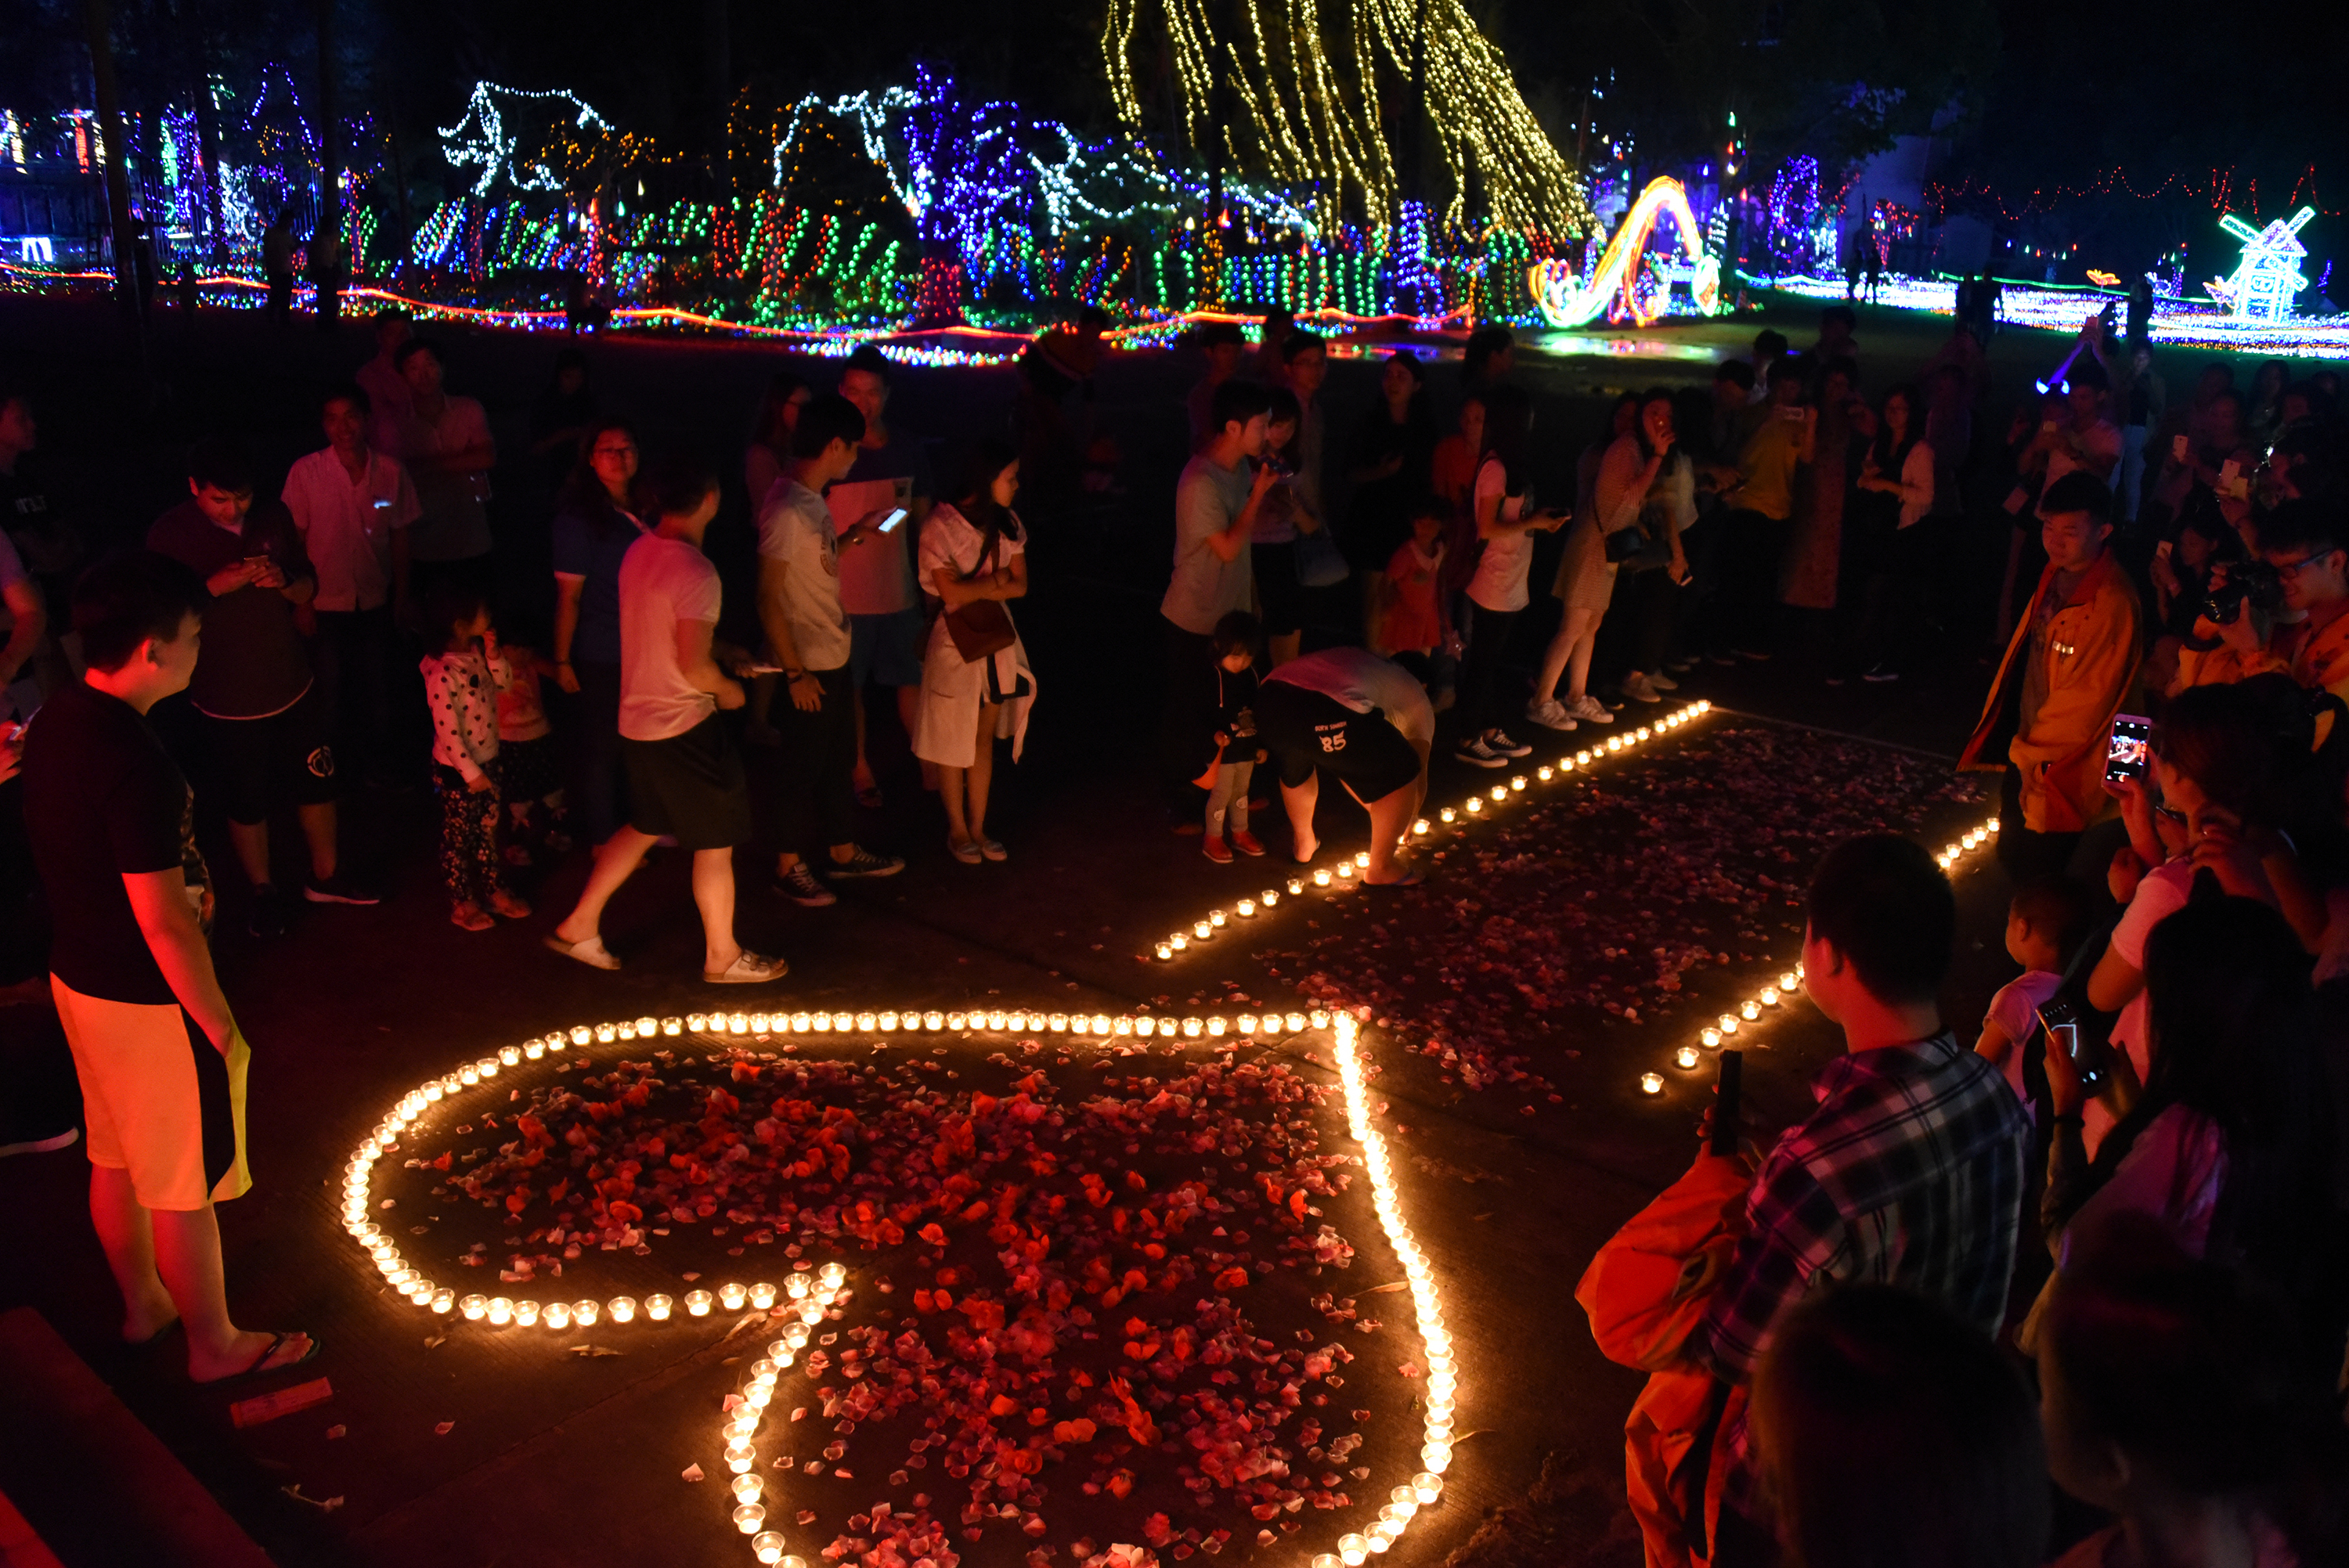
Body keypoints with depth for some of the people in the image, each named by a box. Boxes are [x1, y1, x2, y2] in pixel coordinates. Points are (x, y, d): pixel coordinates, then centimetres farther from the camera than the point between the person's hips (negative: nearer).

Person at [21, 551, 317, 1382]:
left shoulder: (56, 721, -1)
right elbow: (163, 922, -27)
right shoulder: (134, 761, -30)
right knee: (186, 1186, 8)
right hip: (148, 1000, -9)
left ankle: (143, 1303, 44)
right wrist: (222, 1028, -18)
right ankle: (214, 1344, 25)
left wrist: (184, 878, 10)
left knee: (116, 1159, 25)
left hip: (78, 974, 9)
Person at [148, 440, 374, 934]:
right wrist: (216, 584, -28)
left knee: (317, 782, 14)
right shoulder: (169, 535, -14)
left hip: (292, 684, 4)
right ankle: (263, 892, 31)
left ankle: (325, 876, 34)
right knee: (247, 801, 10)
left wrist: (284, 581, -17)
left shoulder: (273, 517, -2)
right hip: (227, 700, -3)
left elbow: (309, 586, 6)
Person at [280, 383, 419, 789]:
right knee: (330, 694, 10)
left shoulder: (390, 471, -6)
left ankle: (373, 762, 34)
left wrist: (401, 598, 5)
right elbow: (296, 540, -7)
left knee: (376, 689, 15)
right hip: (325, 603, -2)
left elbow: (399, 537, 2)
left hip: (375, 602, 2)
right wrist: (301, 601, -6)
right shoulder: (305, 471, -12)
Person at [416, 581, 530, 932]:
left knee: (488, 827, 19)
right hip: (457, 770, -7)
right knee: (458, 836, 10)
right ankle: (461, 904, 24)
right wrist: (471, 772, -19)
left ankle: (495, 890, 34)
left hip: (486, 760, 8)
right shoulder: (442, 672, -27)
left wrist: (493, 654, -12)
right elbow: (447, 730, -24)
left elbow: (503, 682, 7)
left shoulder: (476, 652, -3)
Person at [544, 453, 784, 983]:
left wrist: (726, 652, 19)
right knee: (716, 841, 8)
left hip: (637, 720, 9)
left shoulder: (639, 552, 3)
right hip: (684, 727, -9)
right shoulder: (696, 572, -23)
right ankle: (722, 956, 22)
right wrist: (728, 689, -7)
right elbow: (694, 666, -26)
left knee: (644, 826, 25)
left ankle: (579, 925, 30)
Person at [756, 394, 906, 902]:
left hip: (835, 654, 9)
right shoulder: (787, 510, -23)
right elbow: (768, 597, -22)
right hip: (809, 666, -9)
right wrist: (794, 673, -19)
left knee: (840, 758, 20)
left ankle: (843, 851, 35)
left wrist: (856, 536, 15)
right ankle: (790, 867, 22)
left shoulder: (811, 499, 6)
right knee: (805, 765, 6)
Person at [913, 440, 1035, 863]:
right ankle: (957, 830, 22)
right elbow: (951, 594, -19)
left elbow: (1020, 586, -1)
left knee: (985, 737, 11)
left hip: (996, 638, 5)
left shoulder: (1008, 523, 3)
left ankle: (978, 828, 22)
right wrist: (995, 581, -8)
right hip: (956, 642, -5)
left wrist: (975, 588, -16)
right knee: (953, 741, 8)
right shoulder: (942, 526, -14)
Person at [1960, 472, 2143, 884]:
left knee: (2032, 871, 6)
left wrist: (2030, 752, -10)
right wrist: (2019, 745, 12)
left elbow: (2087, 698, -23)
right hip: (2026, 750, 8)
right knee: (2010, 861, 22)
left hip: (2059, 766, -8)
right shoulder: (2057, 572, 1)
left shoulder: (2112, 602, -26)